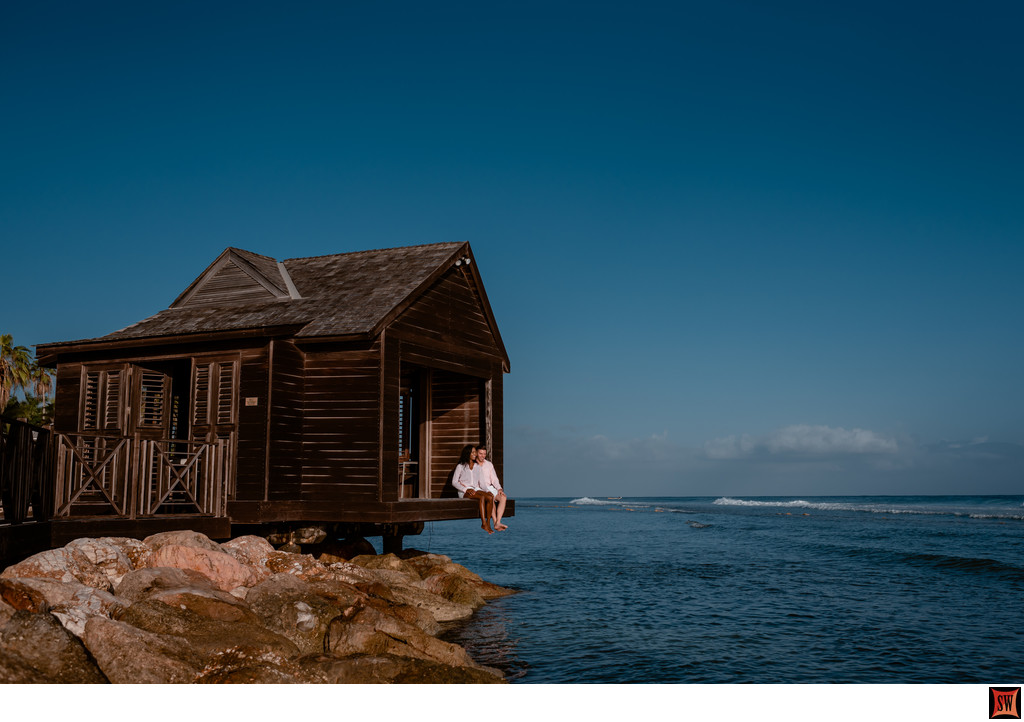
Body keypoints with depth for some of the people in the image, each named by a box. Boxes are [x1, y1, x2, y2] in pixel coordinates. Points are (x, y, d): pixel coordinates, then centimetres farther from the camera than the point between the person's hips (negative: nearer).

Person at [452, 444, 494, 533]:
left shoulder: (477, 466, 17)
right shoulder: (461, 466, 4)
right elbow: (454, 482, -2)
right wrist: (466, 489, -15)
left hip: (476, 489, 5)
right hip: (464, 492, -4)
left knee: (490, 497, -29)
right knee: (482, 497, -35)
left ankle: (488, 523, -30)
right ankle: (483, 524, -39)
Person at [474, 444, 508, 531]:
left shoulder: (489, 464, 17)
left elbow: (494, 479, 14)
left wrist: (499, 488, -5)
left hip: (490, 488, 4)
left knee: (503, 497, -27)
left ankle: (497, 523, -37)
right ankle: (495, 523, -41)